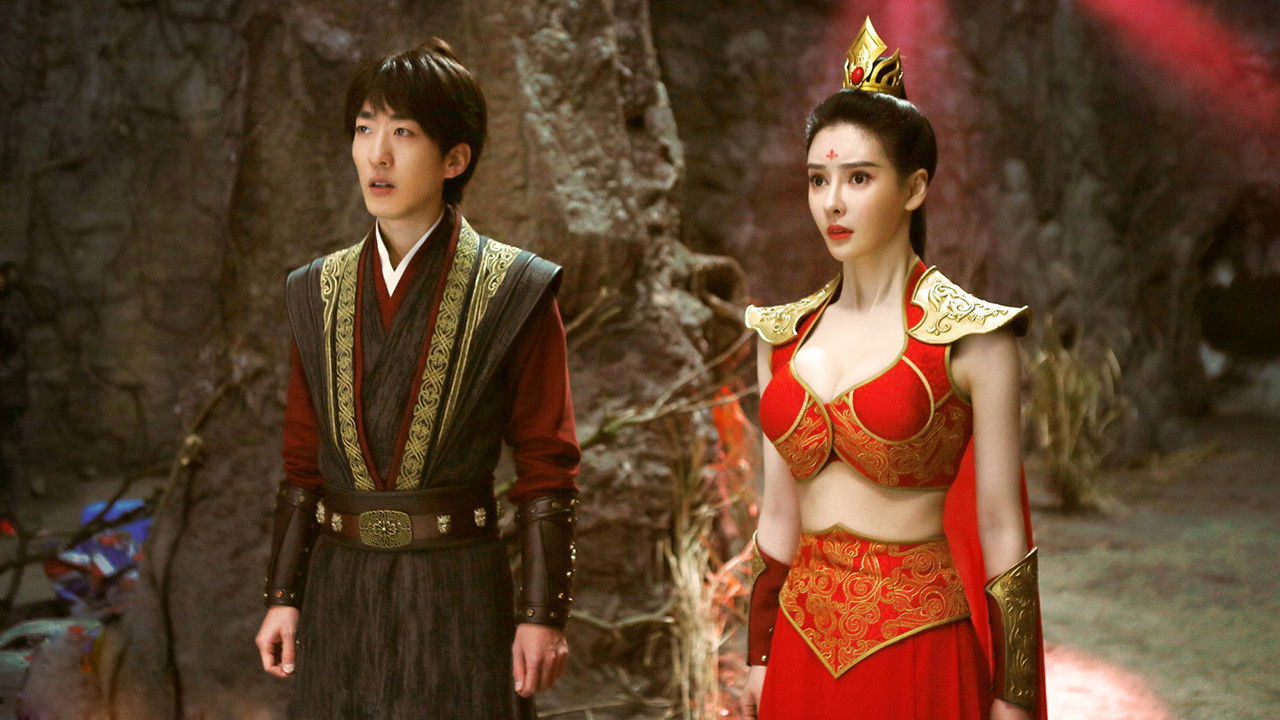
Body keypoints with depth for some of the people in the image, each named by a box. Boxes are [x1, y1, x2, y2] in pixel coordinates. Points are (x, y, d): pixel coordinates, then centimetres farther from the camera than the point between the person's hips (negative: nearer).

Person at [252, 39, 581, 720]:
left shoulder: (515, 293, -5)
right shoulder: (318, 293, 7)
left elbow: (547, 468, -5)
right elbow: (302, 462, 11)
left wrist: (543, 614, -8)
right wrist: (283, 596, 8)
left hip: (458, 593, -3)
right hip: (340, 591, 4)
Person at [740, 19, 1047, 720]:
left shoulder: (970, 336, -7)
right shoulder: (785, 333, 7)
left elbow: (1001, 530, -7)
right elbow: (778, 516, 12)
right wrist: (758, 657, 12)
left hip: (917, 643, -4)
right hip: (802, 643, 5)